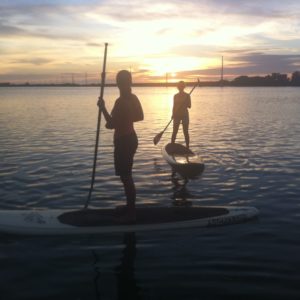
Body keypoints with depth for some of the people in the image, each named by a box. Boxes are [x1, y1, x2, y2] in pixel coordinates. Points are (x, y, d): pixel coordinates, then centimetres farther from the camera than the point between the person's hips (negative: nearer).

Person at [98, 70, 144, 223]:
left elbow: (111, 124, -23)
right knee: (127, 176, 20)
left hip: (123, 142, -9)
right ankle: (130, 208, 33)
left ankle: (131, 213, 8)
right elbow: (140, 117, 18)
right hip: (130, 139, 9)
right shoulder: (134, 98, 5)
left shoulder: (120, 101, -22)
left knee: (126, 177, -1)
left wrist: (102, 107, -13)